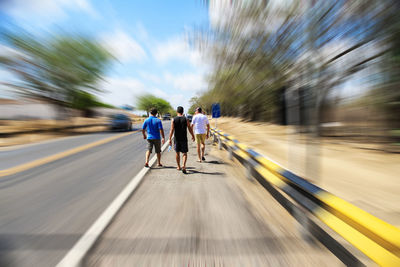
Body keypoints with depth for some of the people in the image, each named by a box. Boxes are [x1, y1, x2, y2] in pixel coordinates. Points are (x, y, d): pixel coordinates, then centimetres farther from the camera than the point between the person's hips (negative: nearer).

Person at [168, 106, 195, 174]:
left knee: (177, 153, 15)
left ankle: (178, 166, 26)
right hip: (184, 139, -1)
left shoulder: (173, 120, -3)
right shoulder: (186, 119, -4)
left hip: (176, 139, 1)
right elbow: (190, 129, 0)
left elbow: (172, 130, -8)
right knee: (184, 153, 5)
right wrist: (193, 136, 14)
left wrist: (170, 139, -4)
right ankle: (183, 165, -14)